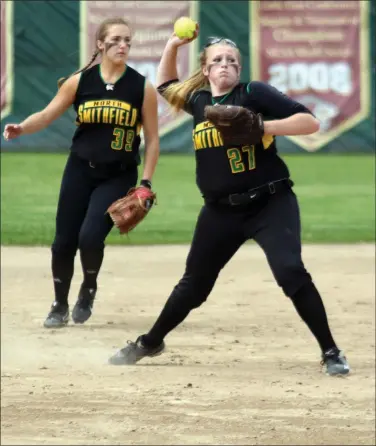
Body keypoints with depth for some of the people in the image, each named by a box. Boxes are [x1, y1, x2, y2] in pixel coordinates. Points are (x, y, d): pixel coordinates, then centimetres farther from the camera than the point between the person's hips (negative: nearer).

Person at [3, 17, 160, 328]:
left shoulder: (142, 87, -5)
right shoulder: (80, 82, -2)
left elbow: (152, 139, 0)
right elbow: (47, 115, -2)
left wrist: (146, 183, -6)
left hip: (118, 176, -2)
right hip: (80, 170, 2)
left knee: (90, 236, -19)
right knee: (64, 241, 2)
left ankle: (88, 291, 12)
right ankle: (60, 306, 24)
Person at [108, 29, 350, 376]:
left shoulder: (254, 94, -8)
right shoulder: (198, 101, 8)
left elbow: (310, 123, -13)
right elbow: (166, 86, 29)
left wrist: (262, 126, -25)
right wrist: (172, 47, 15)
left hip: (271, 204, -5)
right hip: (221, 211, 5)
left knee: (290, 271, -22)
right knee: (195, 282, 15)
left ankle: (331, 353, -15)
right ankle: (151, 342, 34)